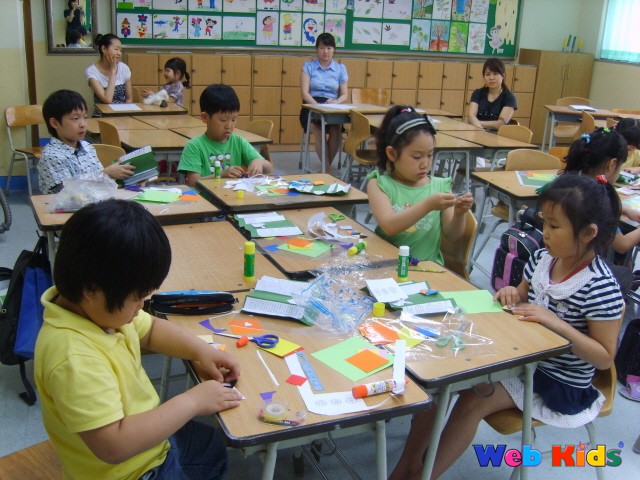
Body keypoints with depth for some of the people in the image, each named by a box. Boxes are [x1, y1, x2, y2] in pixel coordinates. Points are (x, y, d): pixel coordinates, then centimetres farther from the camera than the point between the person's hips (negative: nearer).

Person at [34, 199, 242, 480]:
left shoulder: (95, 306, -11)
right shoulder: (74, 360, -38)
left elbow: (150, 329, 8)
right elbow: (114, 446, -39)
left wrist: (200, 350, -8)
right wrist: (191, 402, -30)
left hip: (150, 435, 9)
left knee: (217, 449, 28)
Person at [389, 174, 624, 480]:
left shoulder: (600, 287, -22)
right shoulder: (542, 259, -3)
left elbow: (605, 357, -19)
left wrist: (555, 322, -29)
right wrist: (513, 295, -12)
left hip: (560, 385, -7)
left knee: (473, 400, -21)